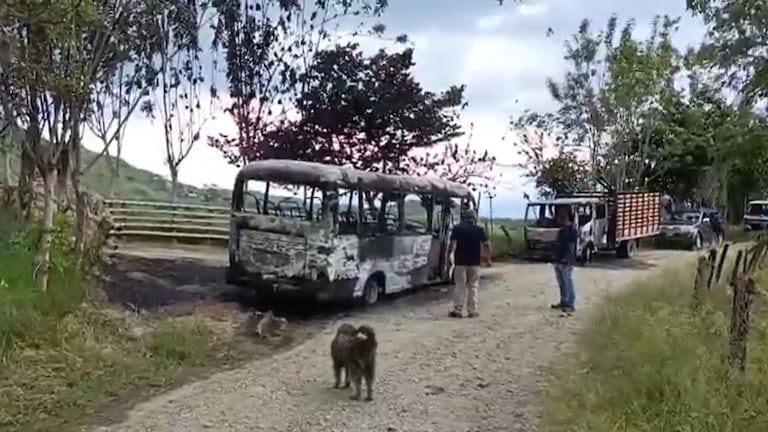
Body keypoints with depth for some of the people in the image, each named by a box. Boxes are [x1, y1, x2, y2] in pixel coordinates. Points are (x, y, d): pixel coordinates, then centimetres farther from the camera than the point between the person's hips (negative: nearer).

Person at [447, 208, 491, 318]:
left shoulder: (457, 229, -2)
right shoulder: (480, 230, 2)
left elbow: (452, 244, -11)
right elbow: (486, 245, 0)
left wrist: (449, 255, -3)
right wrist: (488, 258, 9)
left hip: (460, 261, -1)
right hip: (475, 262, 1)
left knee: (459, 286, 4)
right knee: (473, 286, 8)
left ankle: (457, 310, 4)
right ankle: (472, 311, 7)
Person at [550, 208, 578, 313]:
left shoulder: (572, 230, -13)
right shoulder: (562, 230, 15)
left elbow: (571, 247, -18)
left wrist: (566, 259, -23)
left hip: (566, 262, -9)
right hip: (558, 261, 9)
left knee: (568, 283, -5)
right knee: (561, 283, 15)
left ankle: (571, 304, 0)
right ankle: (563, 302, 23)